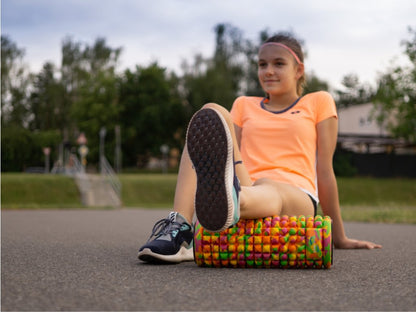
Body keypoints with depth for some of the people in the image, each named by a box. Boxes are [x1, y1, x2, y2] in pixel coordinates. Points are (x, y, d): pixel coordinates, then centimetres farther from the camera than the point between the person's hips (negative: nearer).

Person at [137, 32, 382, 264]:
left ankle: (230, 202, -80)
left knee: (268, 187, -39)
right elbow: (232, 159, 18)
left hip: (296, 198, -1)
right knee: (211, 113, -21)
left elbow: (324, 171, 16)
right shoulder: (244, 106, 28)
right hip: (245, 189, 2)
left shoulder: (318, 103, 20)